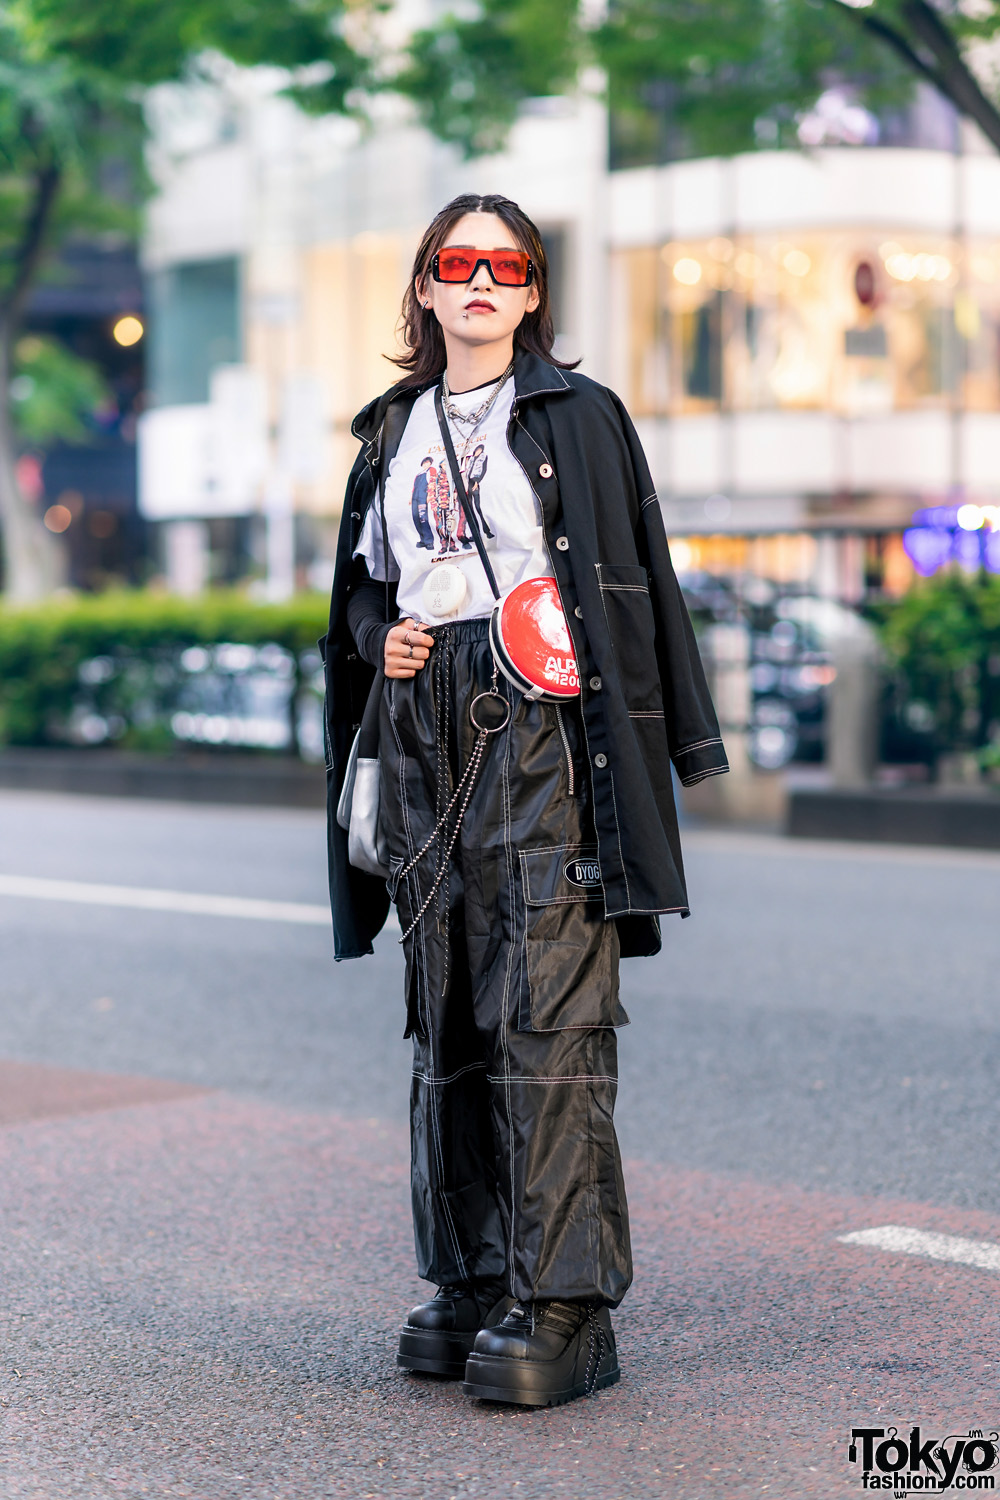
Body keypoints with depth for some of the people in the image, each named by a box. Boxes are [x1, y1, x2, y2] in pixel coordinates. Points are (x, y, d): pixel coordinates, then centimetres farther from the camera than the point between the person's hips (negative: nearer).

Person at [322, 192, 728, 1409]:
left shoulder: (577, 416, 4)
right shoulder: (393, 431, 18)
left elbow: (630, 585, 1)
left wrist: (635, 747, -7)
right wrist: (379, 635, 3)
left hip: (544, 726, -5)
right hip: (425, 730, 5)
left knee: (545, 1013, -12)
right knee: (446, 1015, 6)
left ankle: (561, 1302, -11)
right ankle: (471, 1279, 15)